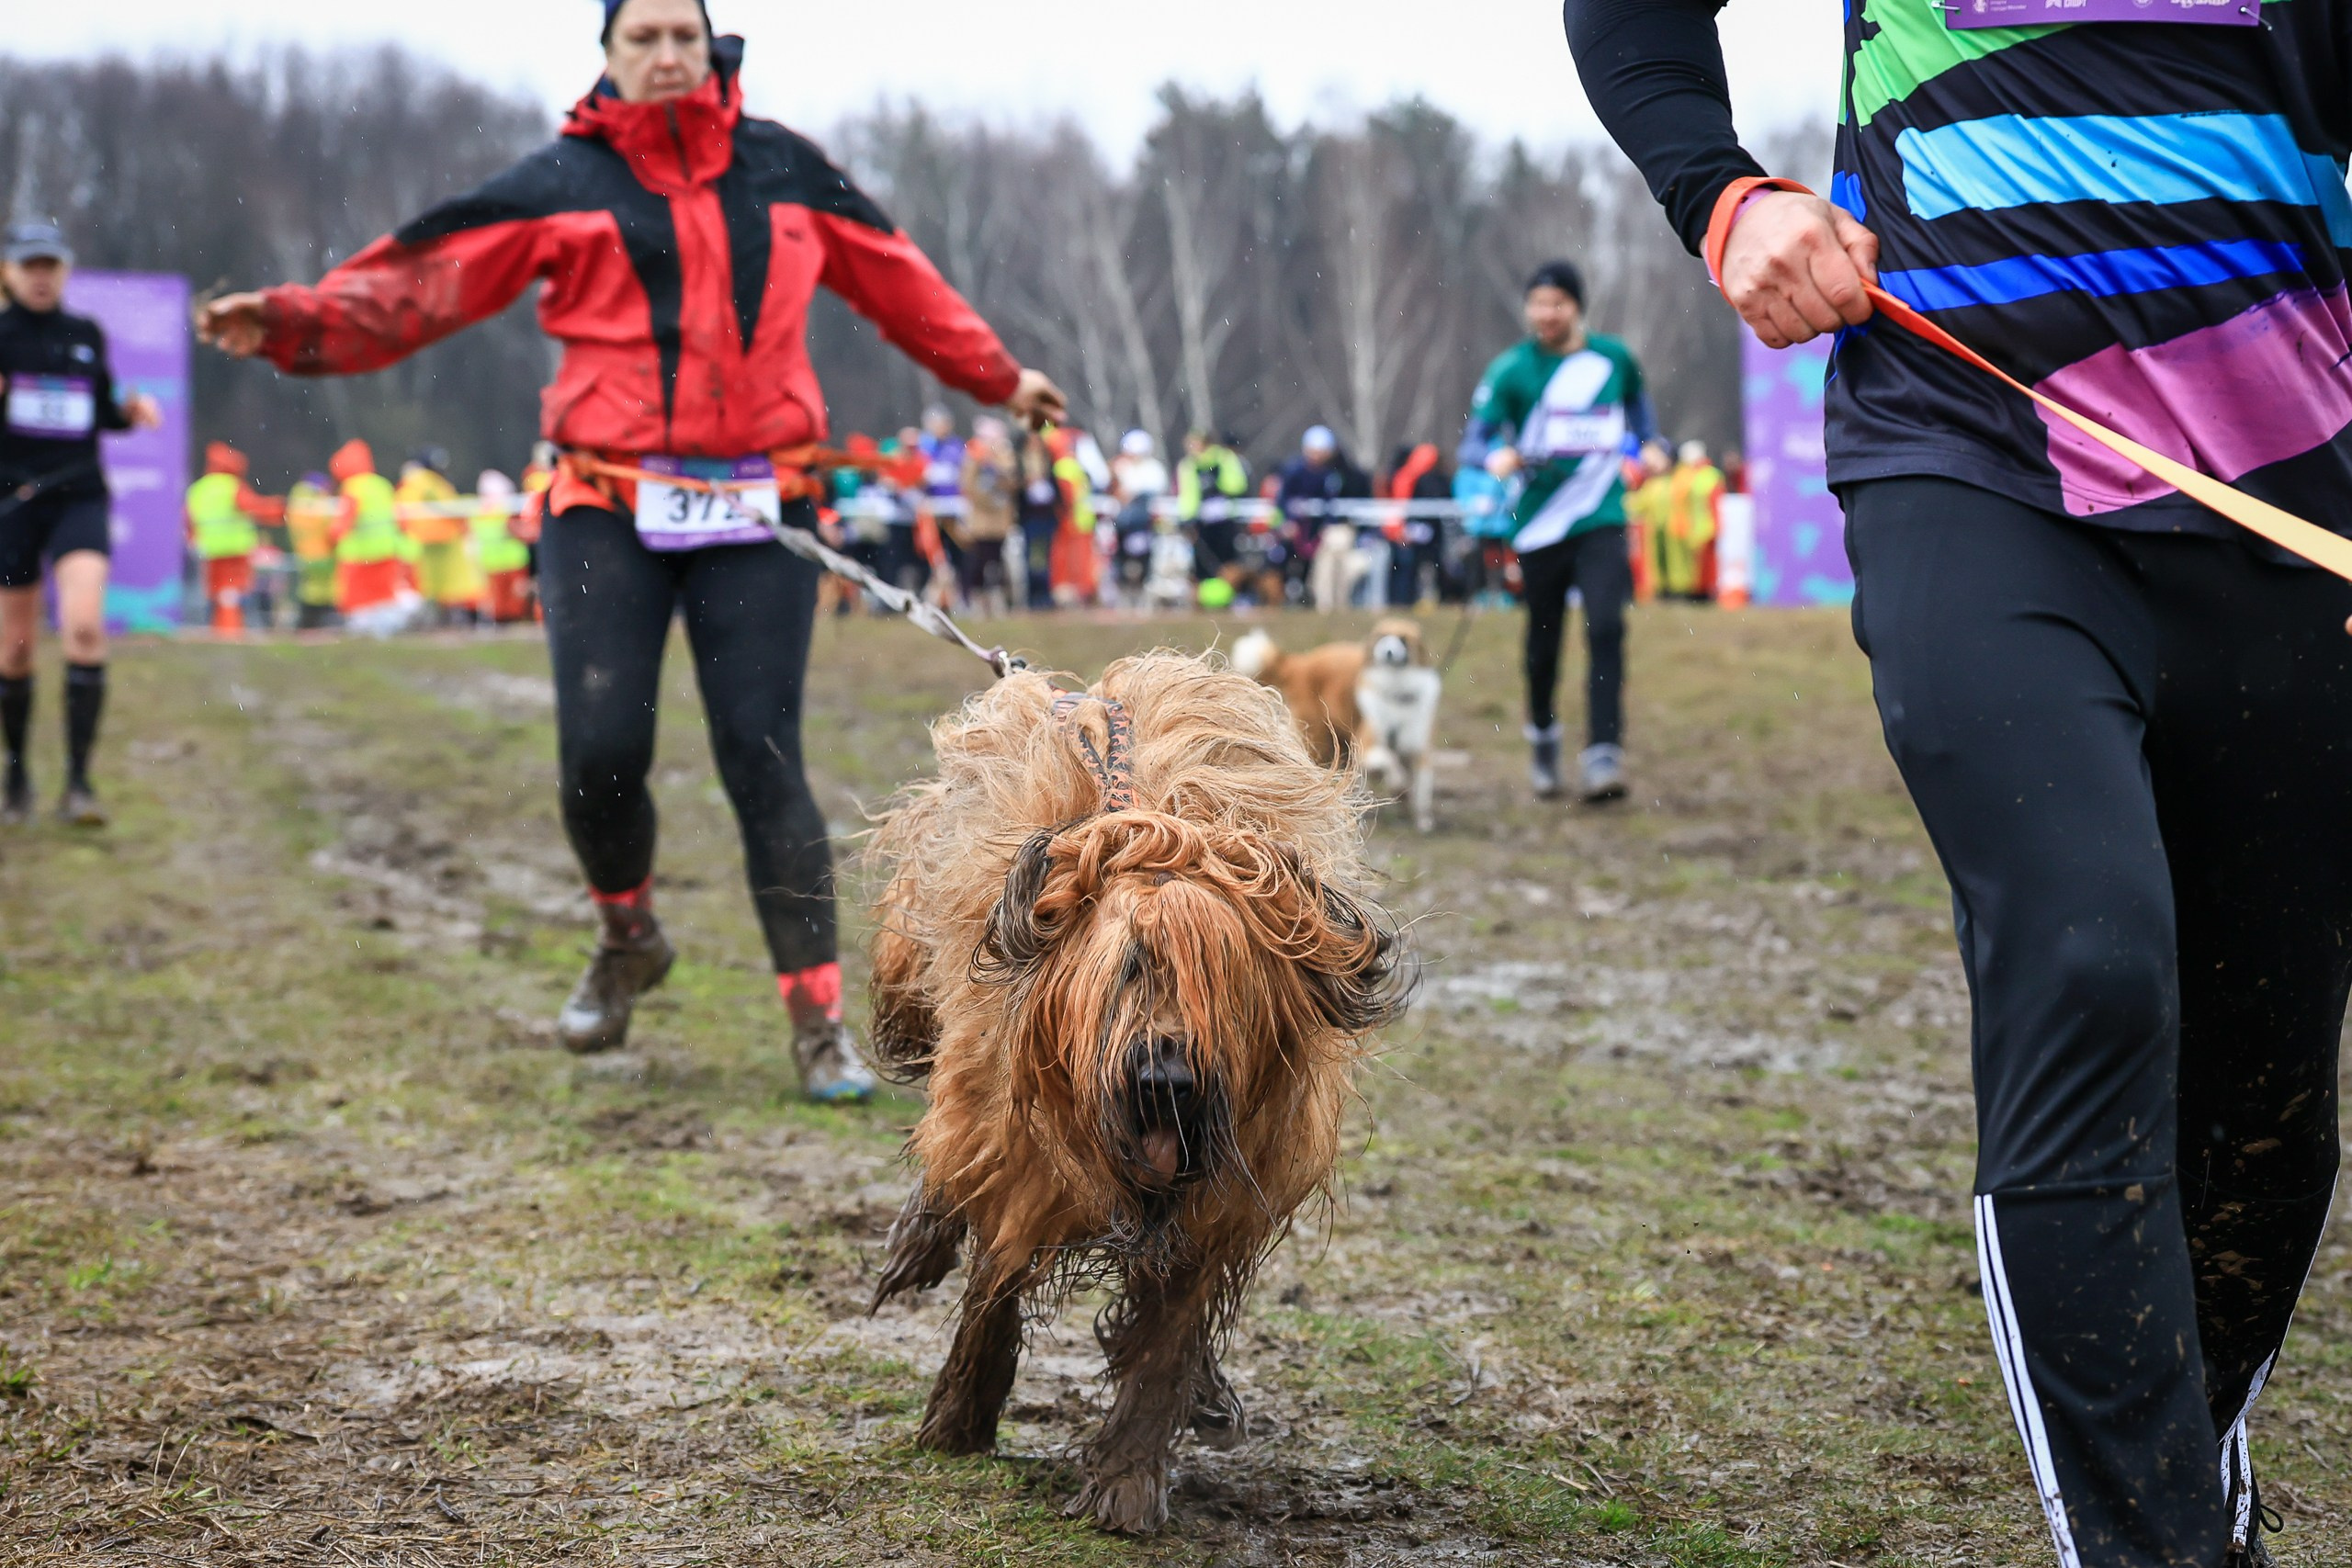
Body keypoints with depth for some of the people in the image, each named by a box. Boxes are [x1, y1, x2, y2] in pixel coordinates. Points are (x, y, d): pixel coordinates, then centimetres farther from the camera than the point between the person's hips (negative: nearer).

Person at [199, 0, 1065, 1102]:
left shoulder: (783, 170, 11)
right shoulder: (564, 182, 4)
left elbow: (895, 280, 24)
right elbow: (424, 280, -3)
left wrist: (995, 376, 32)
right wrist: (296, 323, -17)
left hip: (759, 514, 1)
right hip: (609, 513, 0)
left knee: (761, 758, -6)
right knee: (600, 752, -9)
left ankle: (818, 1020, 0)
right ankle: (626, 938, 22)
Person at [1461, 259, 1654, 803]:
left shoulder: (1614, 358, 5)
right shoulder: (1512, 369, -3)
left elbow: (1636, 402, 27)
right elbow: (1474, 438, -6)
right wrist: (1497, 456, -27)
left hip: (1602, 521, 1)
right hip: (1539, 526, 0)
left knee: (1606, 629, -16)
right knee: (1543, 641, 9)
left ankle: (1603, 756, -19)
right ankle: (1543, 738, 34)